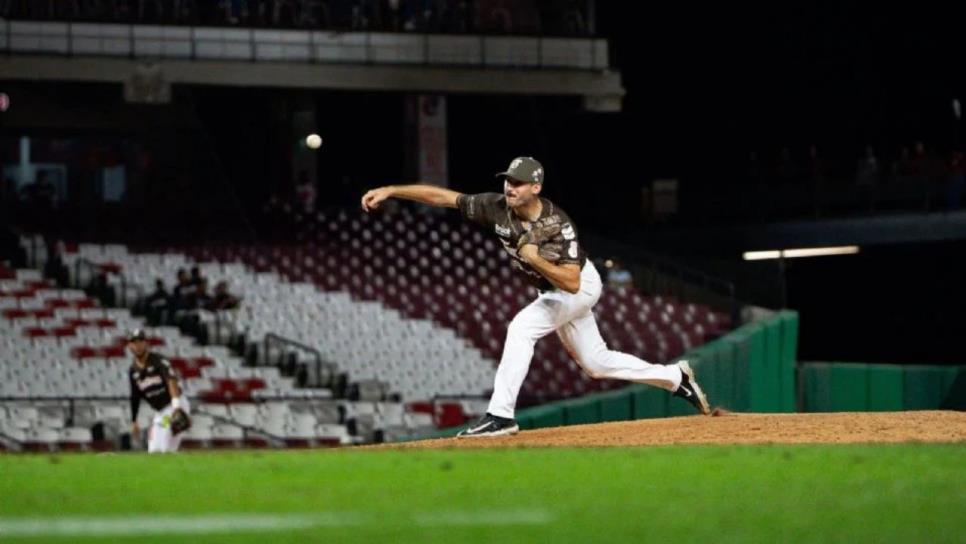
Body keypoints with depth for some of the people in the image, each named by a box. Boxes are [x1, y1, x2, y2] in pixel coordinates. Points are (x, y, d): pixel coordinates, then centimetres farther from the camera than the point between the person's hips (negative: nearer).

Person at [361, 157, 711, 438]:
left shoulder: (558, 224, -33)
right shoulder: (497, 208, -19)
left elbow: (571, 282, -36)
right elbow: (442, 196, -21)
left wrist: (535, 259, -44)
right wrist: (390, 191, -28)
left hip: (582, 286, -8)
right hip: (552, 292, 8)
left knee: (521, 327, -27)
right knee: (595, 363, 16)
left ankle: (500, 416, -27)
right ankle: (676, 378, 32)